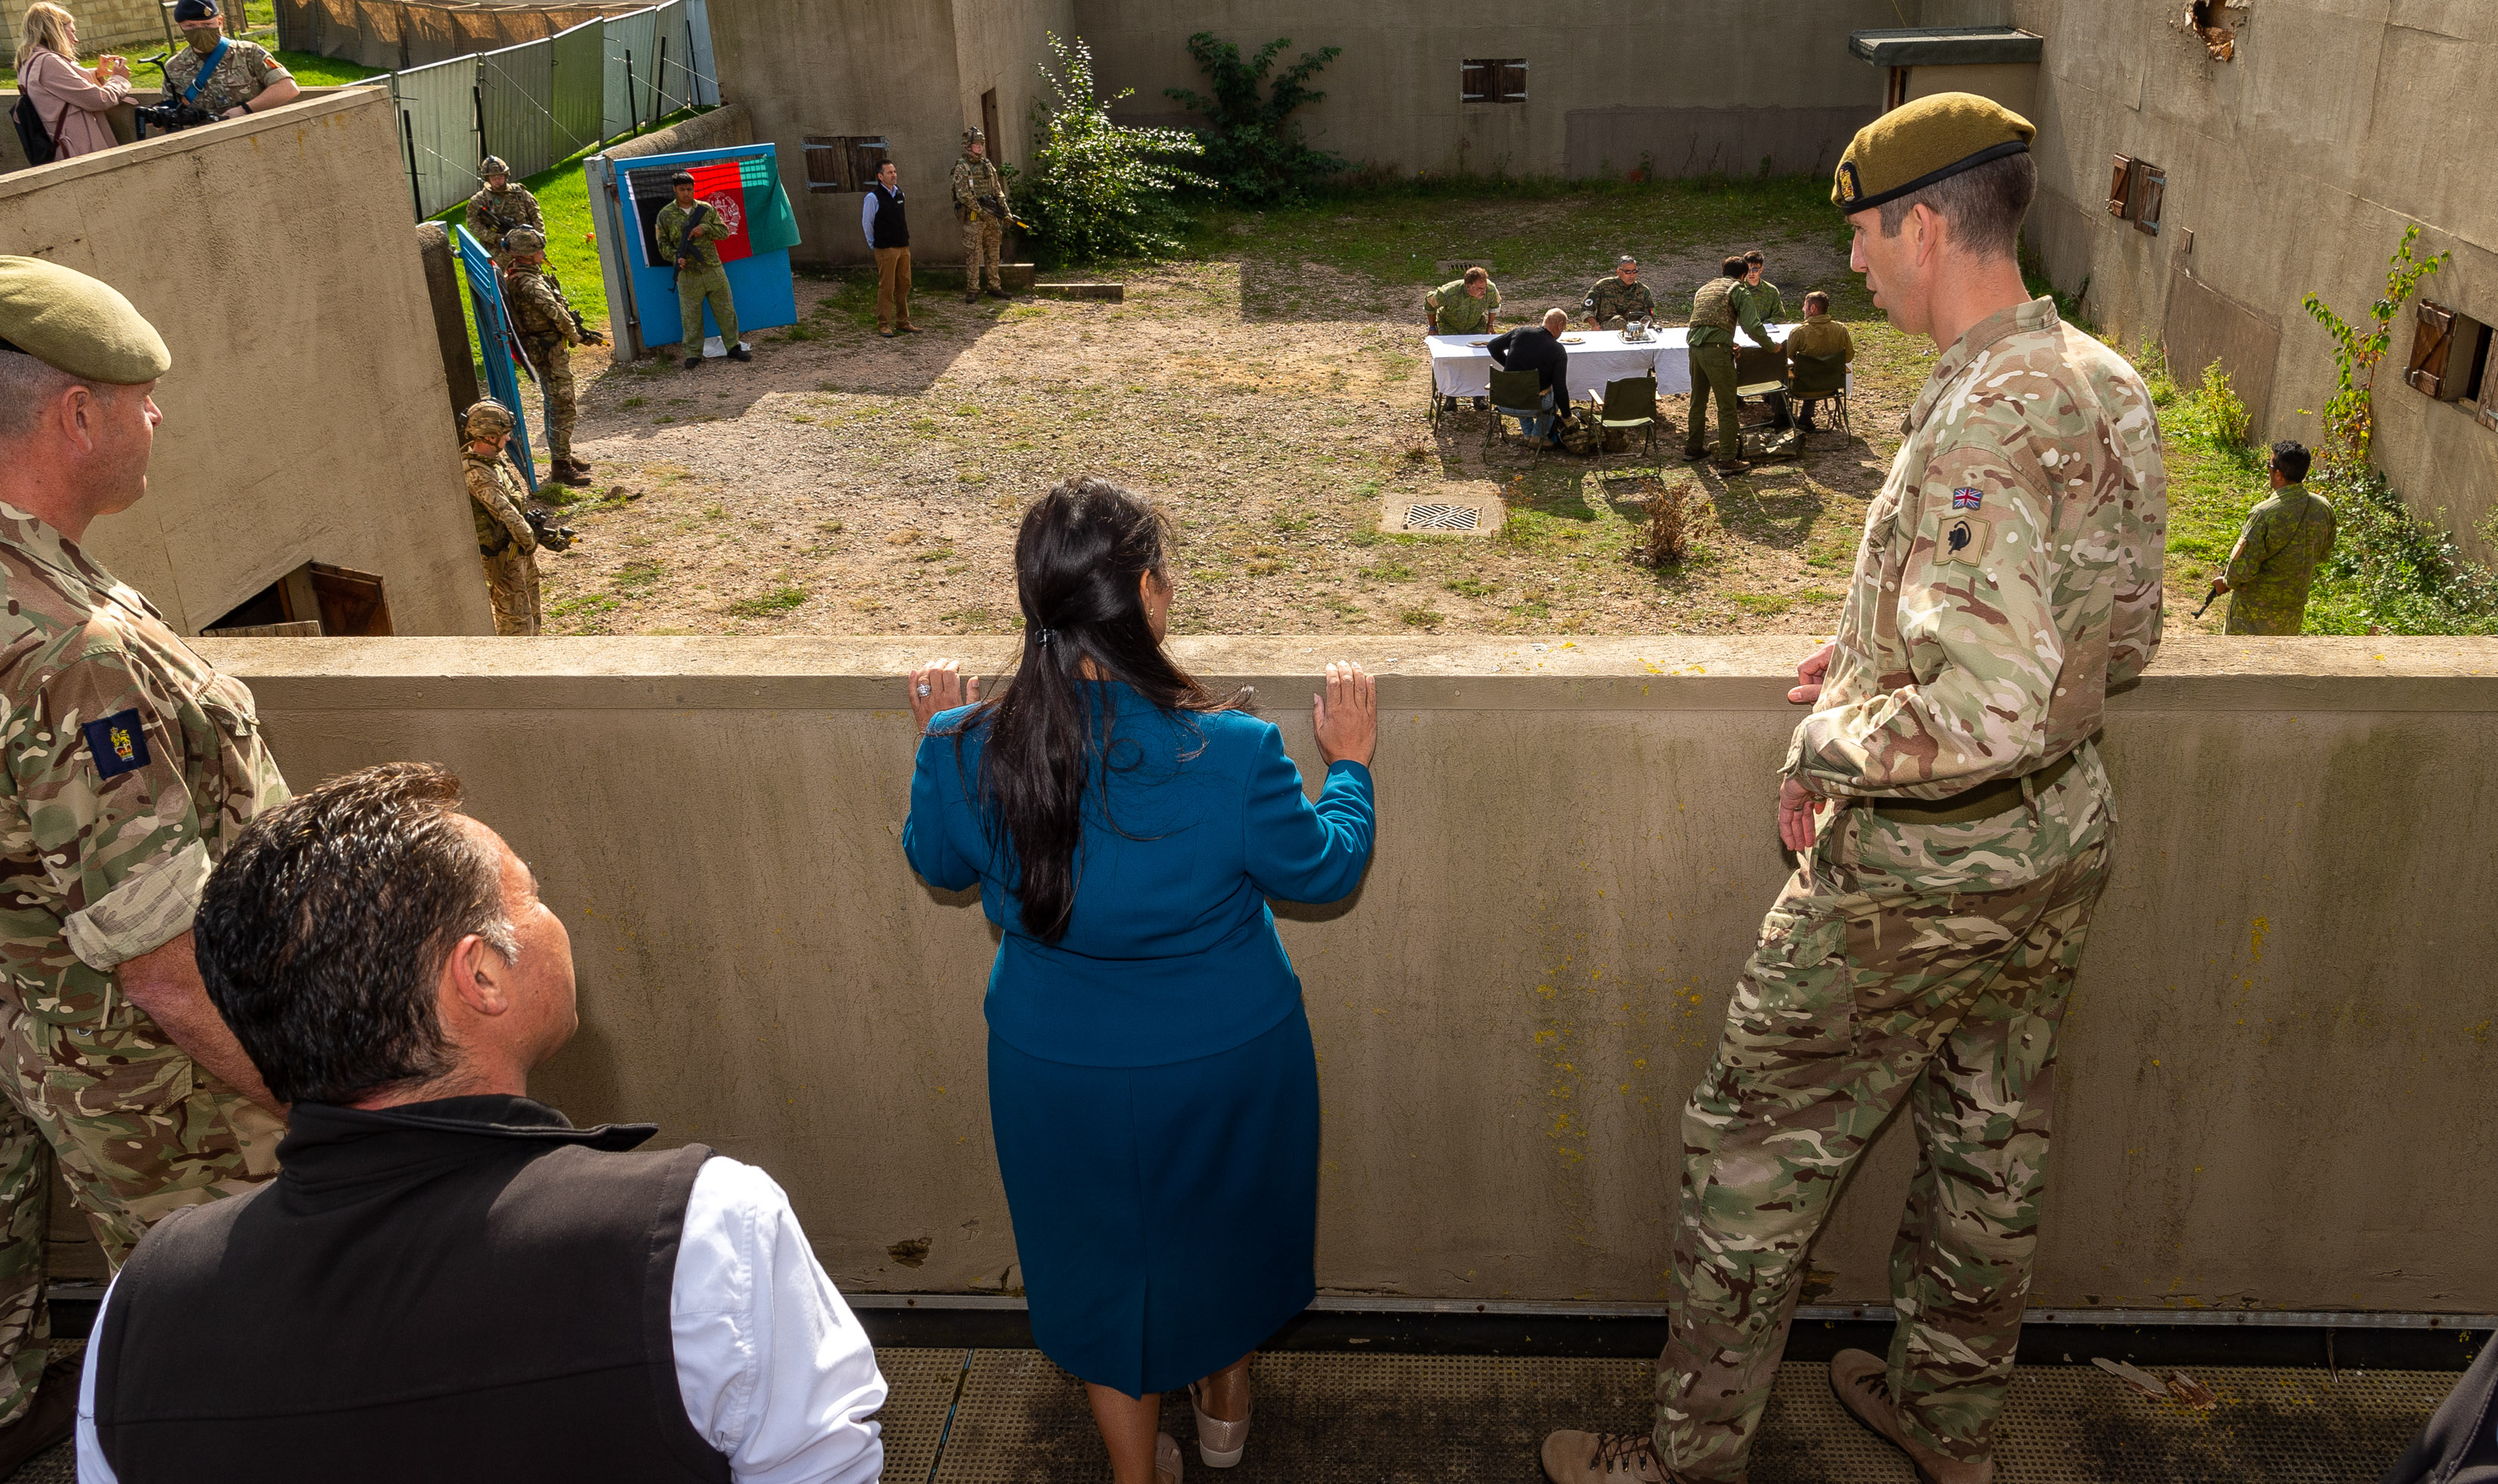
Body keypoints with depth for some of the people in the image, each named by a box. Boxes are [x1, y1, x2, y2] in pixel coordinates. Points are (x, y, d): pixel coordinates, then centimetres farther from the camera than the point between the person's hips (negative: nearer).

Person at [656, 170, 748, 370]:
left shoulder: (706, 209, 6)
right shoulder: (666, 215, 1)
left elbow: (724, 231, 5)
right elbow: (663, 243, 4)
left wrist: (705, 228, -12)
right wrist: (676, 258, -14)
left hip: (714, 270, 2)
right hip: (688, 275, -2)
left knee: (725, 310, 7)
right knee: (691, 316, 2)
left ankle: (733, 347, 19)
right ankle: (693, 354, 11)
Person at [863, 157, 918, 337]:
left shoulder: (899, 193, 11)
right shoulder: (873, 197, -10)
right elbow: (866, 223, -3)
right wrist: (874, 245, 3)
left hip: (903, 246, 7)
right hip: (885, 248, -7)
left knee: (904, 285, 9)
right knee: (886, 287, -4)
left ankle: (903, 322, 18)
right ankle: (884, 325, 2)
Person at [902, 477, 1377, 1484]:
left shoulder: (971, 752, -21)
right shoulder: (1231, 754, -29)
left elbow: (937, 865, 1)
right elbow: (1323, 873, -11)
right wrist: (1348, 765, 6)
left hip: (1059, 1073, 1)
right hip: (1226, 1060, -1)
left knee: (1103, 1251, 25)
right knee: (1226, 1218, 29)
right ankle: (1225, 1403, 56)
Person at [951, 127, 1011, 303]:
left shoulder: (988, 166, 13)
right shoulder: (962, 168, -6)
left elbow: (998, 191, 16)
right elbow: (963, 195, -14)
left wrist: (1006, 210, 4)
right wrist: (981, 210, -17)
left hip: (991, 217, 6)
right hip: (973, 218, -6)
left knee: (993, 254, 10)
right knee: (973, 255, -5)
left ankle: (995, 287, 17)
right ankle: (972, 290, -2)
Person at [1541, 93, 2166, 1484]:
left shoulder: (1983, 423, -27)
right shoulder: (2109, 385, 2)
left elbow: (1987, 714, -35)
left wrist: (1833, 739, -17)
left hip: (1926, 868, -9)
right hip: (2064, 841, 9)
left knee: (1758, 1149, 7)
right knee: (1993, 1143, 23)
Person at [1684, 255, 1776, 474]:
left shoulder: (1704, 288, 24)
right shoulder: (1739, 291, 3)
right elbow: (1752, 326, -7)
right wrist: (1771, 344, 8)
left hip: (1694, 347, 7)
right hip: (1716, 350, -7)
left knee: (1698, 400, 22)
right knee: (1726, 406, -3)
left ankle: (1693, 447, 33)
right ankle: (1728, 460, -3)